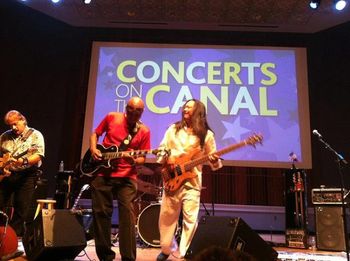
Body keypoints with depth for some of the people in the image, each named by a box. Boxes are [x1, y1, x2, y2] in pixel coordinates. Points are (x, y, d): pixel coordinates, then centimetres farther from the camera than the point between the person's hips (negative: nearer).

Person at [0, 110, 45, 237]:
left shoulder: (35, 135, -2)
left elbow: (39, 155, -13)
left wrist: (24, 161, -29)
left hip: (27, 175, -4)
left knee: (21, 210, -1)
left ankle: (15, 235, 11)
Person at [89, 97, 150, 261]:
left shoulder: (144, 131, 1)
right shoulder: (112, 118, 3)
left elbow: (142, 157, 2)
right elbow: (95, 134, 14)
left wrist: (134, 161, -20)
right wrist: (93, 149, -4)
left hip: (126, 177, -1)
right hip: (102, 174, 2)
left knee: (127, 213, -10)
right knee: (101, 212, 6)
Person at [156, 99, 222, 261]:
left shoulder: (206, 134, 2)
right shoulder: (173, 129, 9)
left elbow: (212, 158, 4)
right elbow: (161, 148, 10)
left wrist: (214, 160, -18)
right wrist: (166, 159, -9)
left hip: (192, 182, -2)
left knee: (190, 219, -3)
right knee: (166, 217, 9)